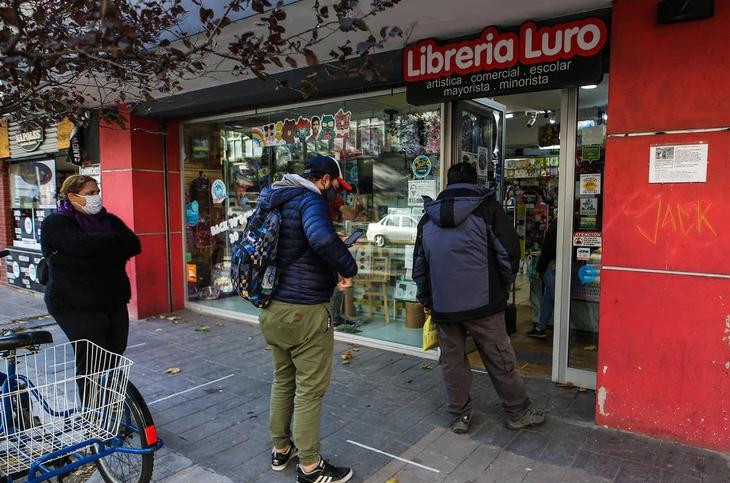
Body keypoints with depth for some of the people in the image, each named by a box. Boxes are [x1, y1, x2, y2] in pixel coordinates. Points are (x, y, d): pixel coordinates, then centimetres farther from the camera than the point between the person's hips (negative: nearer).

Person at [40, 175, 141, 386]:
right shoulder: (55, 223, -5)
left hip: (114, 302, 6)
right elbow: (84, 245, -23)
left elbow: (134, 246, -1)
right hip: (77, 307, -5)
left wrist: (99, 248, -13)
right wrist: (117, 239, -8)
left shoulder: (108, 219, 12)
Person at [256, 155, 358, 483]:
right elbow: (322, 239, -38)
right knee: (310, 389, 5)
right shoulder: (310, 200, -16)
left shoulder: (275, 201, 12)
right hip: (304, 311, -9)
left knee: (282, 380, 22)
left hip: (272, 307, 9)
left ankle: (280, 449, 36)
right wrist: (348, 268, -22)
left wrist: (330, 241, 21)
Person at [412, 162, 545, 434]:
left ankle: (459, 416, 25)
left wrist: (425, 298, 24)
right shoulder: (487, 208, -4)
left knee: (453, 361, 14)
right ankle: (518, 413, 25)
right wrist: (505, 284, 9)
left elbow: (419, 263, 14)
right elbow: (509, 251, -8)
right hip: (482, 301, -3)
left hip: (442, 305, 3)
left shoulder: (428, 217, 8)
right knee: (500, 361, 10)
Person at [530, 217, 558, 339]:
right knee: (547, 297, 13)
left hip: (551, 266, -7)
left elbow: (547, 249, -13)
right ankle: (541, 328, 21)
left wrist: (539, 269, -7)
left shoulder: (555, 224, -15)